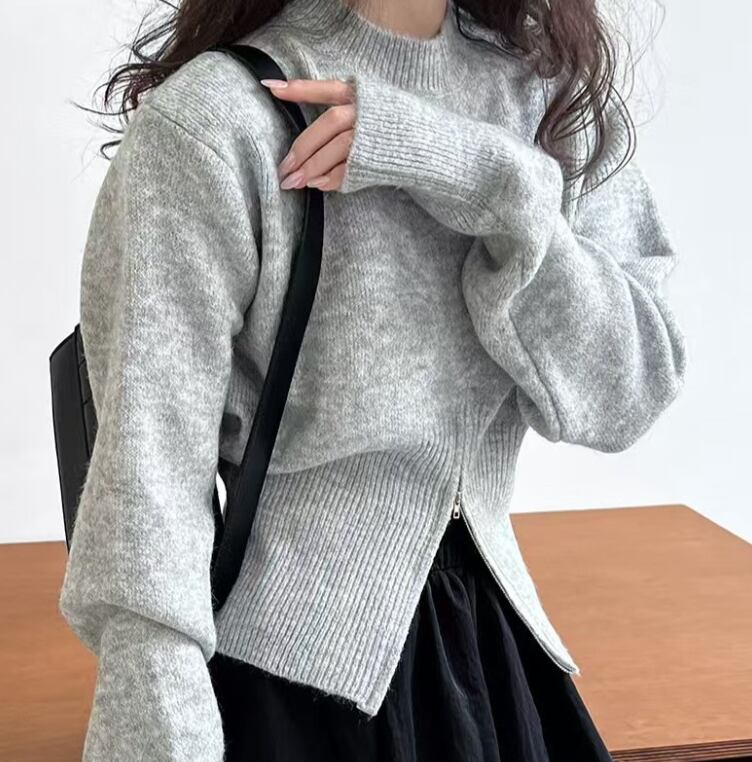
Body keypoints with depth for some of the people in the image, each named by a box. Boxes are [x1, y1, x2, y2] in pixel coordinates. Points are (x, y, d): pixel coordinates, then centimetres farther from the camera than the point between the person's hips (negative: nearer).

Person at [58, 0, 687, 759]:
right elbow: (149, 467, -20)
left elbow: (629, 391, -9)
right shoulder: (213, 118, -17)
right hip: (290, 670, -5)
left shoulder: (548, 85, -1)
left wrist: (494, 183, -22)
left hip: (499, 639, 5)